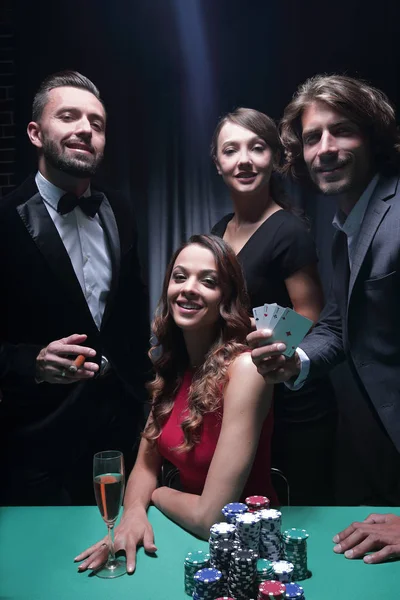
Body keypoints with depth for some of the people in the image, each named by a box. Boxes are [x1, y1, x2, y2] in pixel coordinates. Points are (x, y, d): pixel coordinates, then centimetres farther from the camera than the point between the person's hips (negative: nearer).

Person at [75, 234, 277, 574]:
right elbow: (147, 463, 4)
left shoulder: (244, 366, -24)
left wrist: (157, 494, -6)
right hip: (185, 533, 5)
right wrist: (134, 512, -16)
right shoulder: (171, 365, -2)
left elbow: (212, 519, -25)